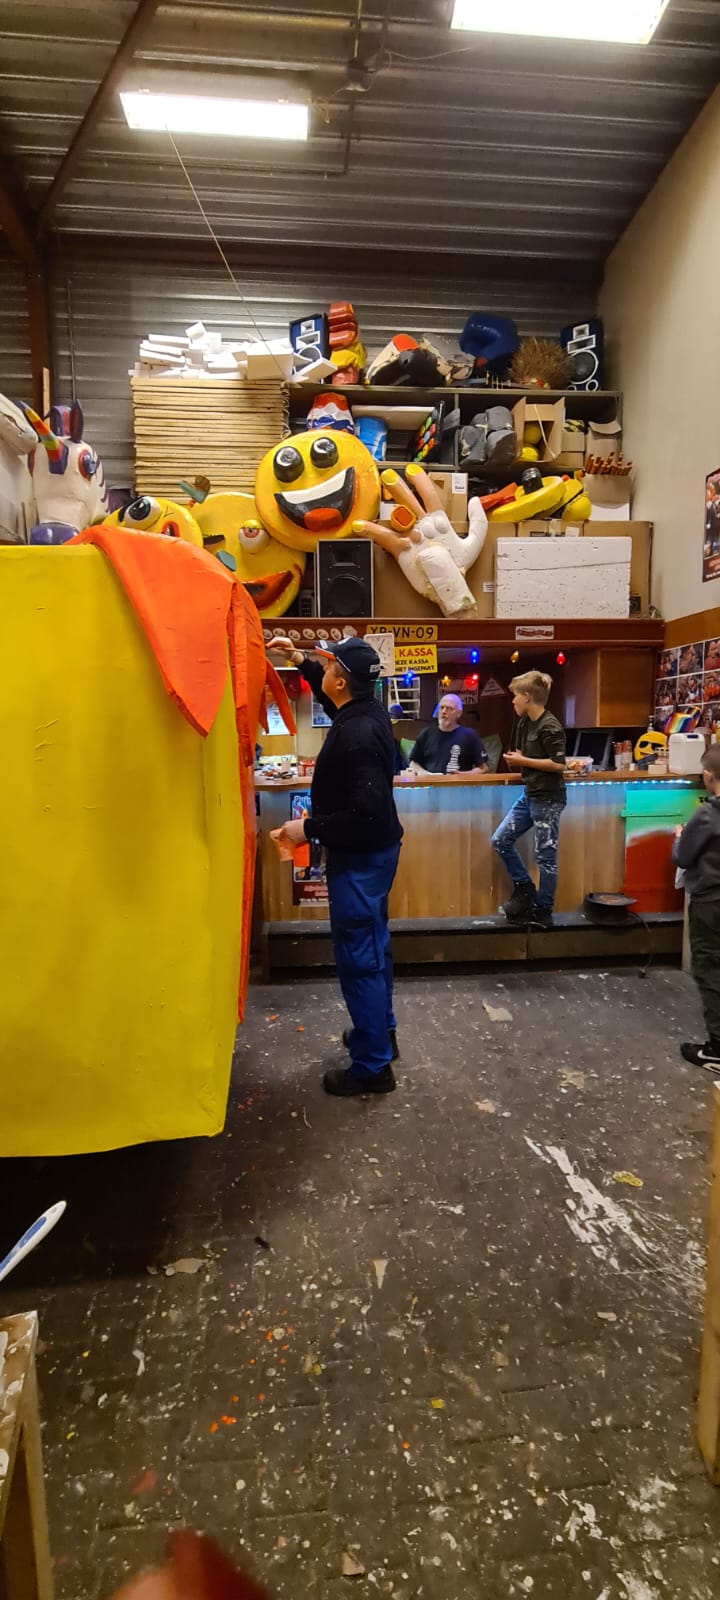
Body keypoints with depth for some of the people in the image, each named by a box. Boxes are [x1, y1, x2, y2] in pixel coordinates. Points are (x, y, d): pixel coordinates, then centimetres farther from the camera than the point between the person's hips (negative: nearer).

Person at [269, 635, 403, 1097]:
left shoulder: (355, 735, -27)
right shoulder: (368, 710, 3)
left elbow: (365, 811, -30)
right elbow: (332, 697, 27)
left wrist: (309, 828, -22)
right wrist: (299, 659, 26)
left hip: (360, 857, -10)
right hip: (375, 849, 10)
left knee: (358, 958, -1)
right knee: (373, 946, 21)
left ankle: (373, 1066, 11)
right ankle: (381, 1032, 38)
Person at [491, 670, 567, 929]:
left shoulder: (550, 726, -16)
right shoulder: (524, 723, 9)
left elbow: (559, 764, -21)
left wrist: (522, 761, -16)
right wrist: (515, 761, -3)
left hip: (548, 799, -9)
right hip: (529, 795, 9)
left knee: (545, 854, 0)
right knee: (500, 840, 8)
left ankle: (543, 911, 12)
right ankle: (524, 889, 21)